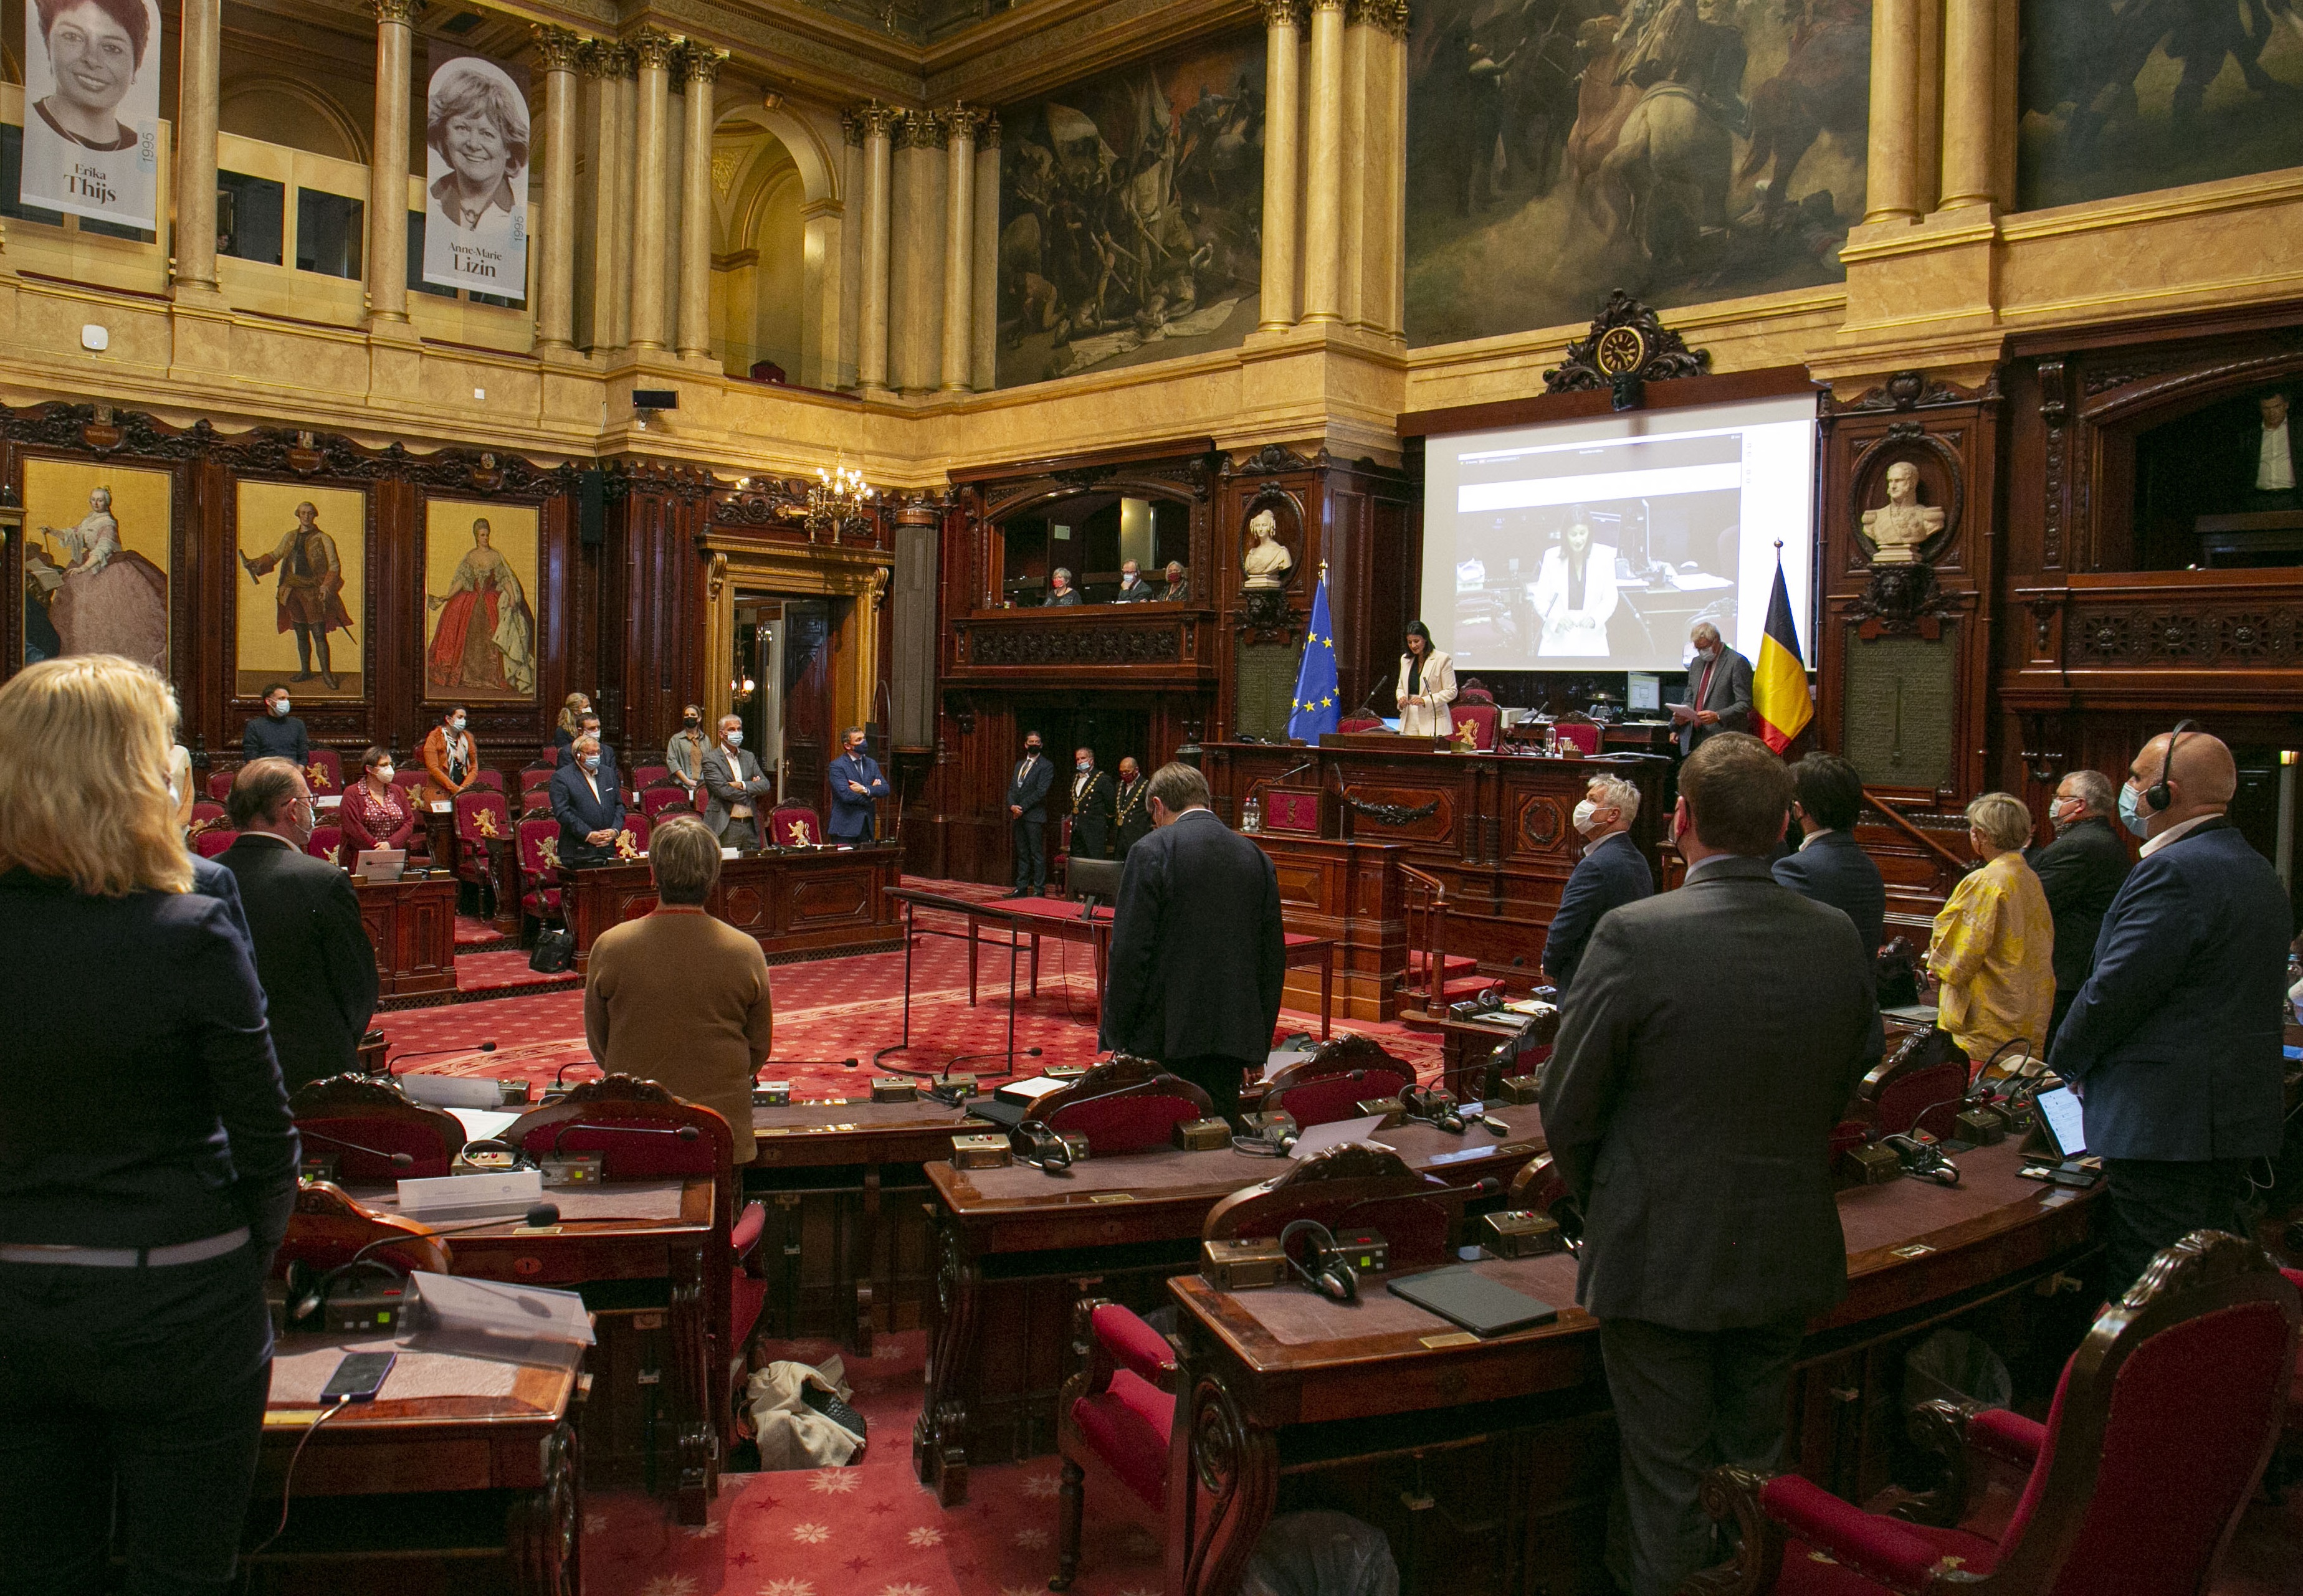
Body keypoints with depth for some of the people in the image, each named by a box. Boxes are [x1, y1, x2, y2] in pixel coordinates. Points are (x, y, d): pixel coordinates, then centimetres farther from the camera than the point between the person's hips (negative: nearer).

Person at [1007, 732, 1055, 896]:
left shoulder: (1046, 766, -4)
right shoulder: (1019, 765, 19)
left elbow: (1041, 792, -13)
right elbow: (1012, 788, 16)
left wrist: (1022, 808, -14)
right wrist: (1012, 806, -4)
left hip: (1034, 816, -7)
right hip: (1018, 816, 7)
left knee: (1037, 854, -5)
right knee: (1022, 854, 10)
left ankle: (1038, 889, -2)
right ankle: (1022, 887, 13)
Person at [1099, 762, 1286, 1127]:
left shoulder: (1151, 852, -6)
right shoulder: (1257, 858, 10)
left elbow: (1129, 953, -11)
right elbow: (1274, 959, 12)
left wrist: (1114, 1037, -3)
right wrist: (1259, 1048, 18)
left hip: (1164, 1036, -5)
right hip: (1230, 1038, 5)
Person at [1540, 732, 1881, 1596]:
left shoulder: (1633, 936, -22)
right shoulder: (1839, 939, -6)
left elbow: (1568, 1111, -13)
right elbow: (1846, 1086, 8)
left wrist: (1600, 1203, 7)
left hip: (1660, 1257, -5)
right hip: (1787, 1259, 5)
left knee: (1668, 1484, 10)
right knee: (1756, 1466, 23)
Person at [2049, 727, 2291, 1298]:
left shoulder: (2173, 872, -19)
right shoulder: (2258, 870, 14)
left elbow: (2115, 990, -20)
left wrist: (2065, 1064, -3)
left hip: (2166, 1119, -10)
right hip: (2238, 1116, 10)